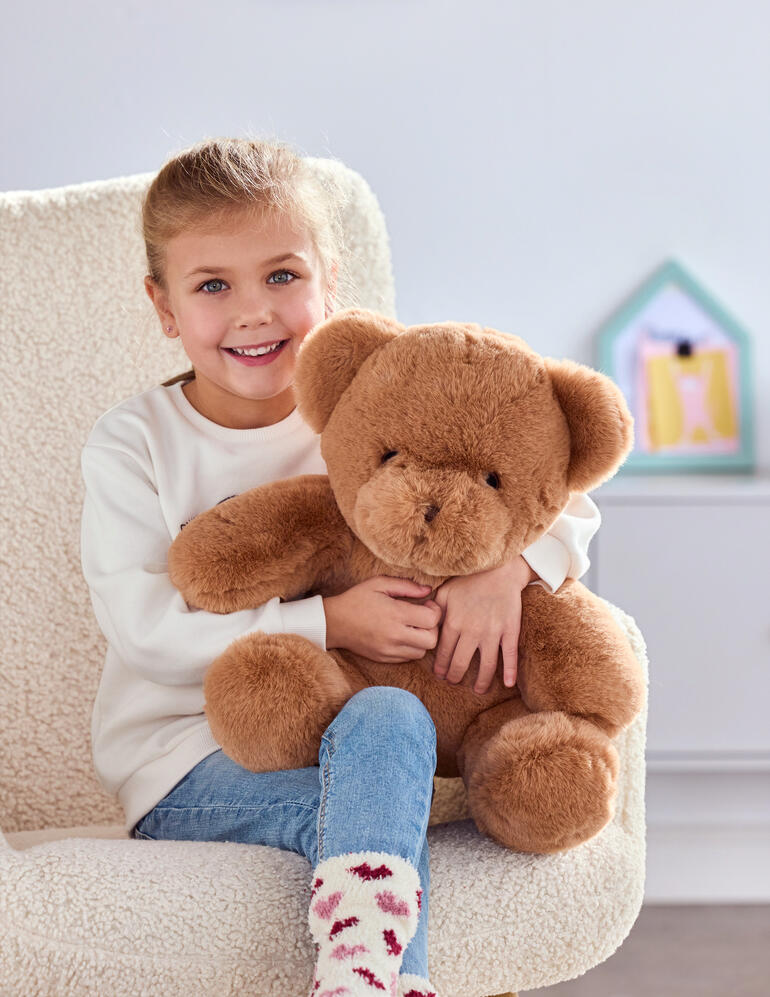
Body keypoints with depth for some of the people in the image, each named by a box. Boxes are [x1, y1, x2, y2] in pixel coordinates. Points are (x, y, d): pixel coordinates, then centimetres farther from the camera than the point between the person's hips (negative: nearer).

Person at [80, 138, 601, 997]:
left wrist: (505, 567, -18)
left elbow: (565, 499, 5)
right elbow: (147, 629, -13)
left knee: (386, 716, -35)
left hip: (337, 732, 2)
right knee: (378, 824, -32)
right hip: (188, 763, -2)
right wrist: (328, 624, -22)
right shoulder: (133, 444, 0)